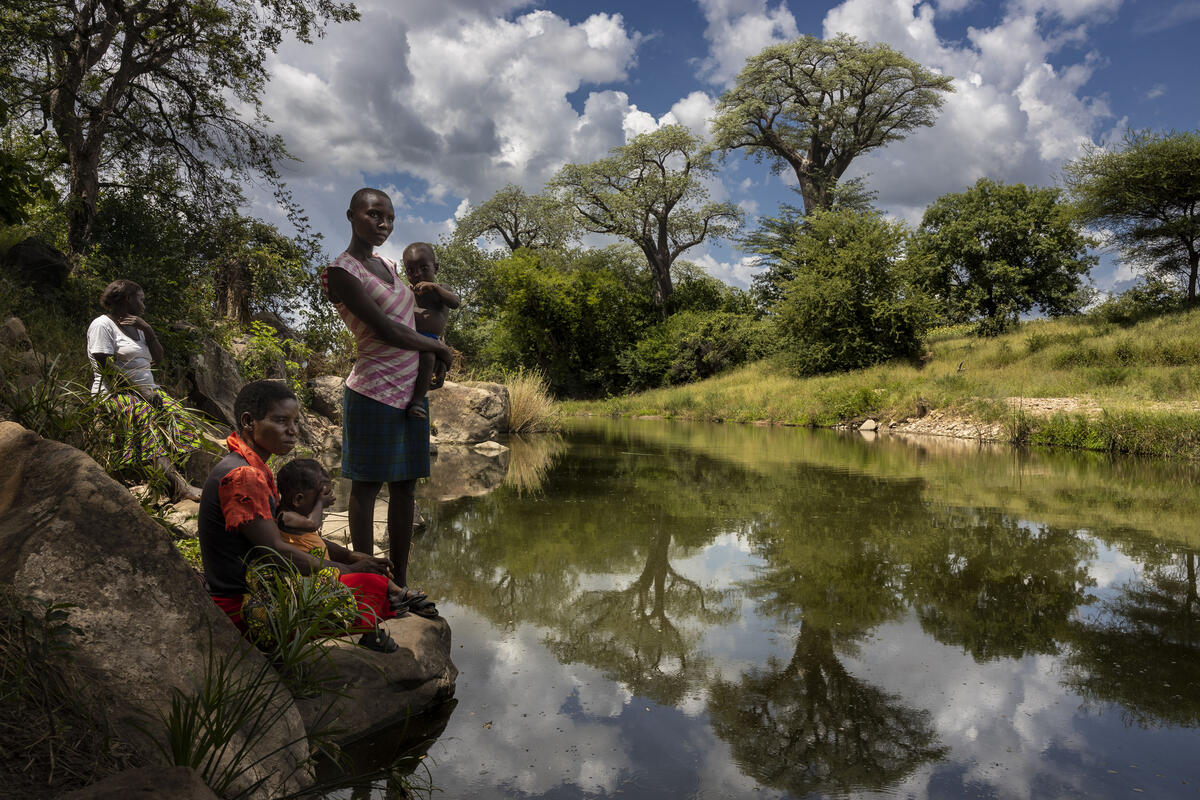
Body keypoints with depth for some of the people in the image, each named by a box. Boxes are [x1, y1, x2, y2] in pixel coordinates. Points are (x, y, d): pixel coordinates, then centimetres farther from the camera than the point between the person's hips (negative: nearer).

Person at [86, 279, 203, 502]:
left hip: (145, 390, 8)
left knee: (176, 416, -20)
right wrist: (139, 389, -17)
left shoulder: (137, 327, 24)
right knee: (148, 417, -35)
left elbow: (157, 357, 15)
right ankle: (178, 485, -51)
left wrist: (147, 329, 3)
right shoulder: (102, 324, -2)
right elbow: (106, 368, -11)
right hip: (116, 393, -8)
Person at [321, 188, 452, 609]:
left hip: (411, 390, 8)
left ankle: (400, 581, 20)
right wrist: (439, 348, -3)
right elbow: (387, 330, -14)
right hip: (373, 392, -8)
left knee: (404, 486, 10)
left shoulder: (388, 265, 15)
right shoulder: (341, 270, -9)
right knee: (367, 487, 1)